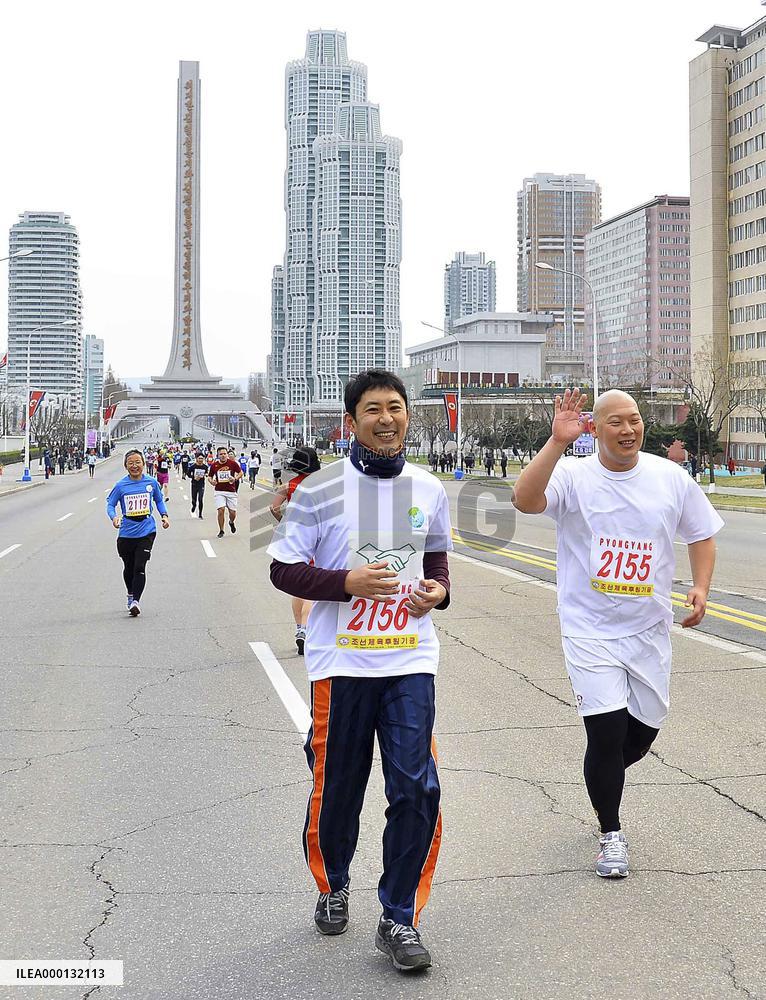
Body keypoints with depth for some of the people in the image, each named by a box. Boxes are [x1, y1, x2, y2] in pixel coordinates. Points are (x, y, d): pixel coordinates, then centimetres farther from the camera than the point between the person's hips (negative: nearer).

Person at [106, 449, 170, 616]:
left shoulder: (151, 482, -1)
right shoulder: (120, 485, -4)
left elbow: (159, 500, 15)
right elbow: (110, 504, 2)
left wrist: (164, 515, 1)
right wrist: (114, 517, -17)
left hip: (146, 532, -1)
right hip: (126, 533, 1)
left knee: (139, 567, -13)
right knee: (129, 568, 16)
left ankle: (135, 601, -12)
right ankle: (130, 595, 40)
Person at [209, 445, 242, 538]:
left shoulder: (233, 463, -4)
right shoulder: (214, 465, 0)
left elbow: (240, 473, 4)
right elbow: (209, 476, 13)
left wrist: (235, 478, -15)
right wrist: (212, 481, -10)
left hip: (231, 491, 0)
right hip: (219, 491, 0)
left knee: (232, 512, 2)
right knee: (221, 510, -14)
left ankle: (231, 522, 40)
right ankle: (221, 531, 4)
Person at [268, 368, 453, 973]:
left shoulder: (430, 491, 7)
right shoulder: (319, 490, -5)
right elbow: (284, 569, -4)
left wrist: (438, 589, 0)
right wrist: (347, 581, -18)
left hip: (410, 661, 2)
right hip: (341, 662, -2)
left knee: (417, 790, -6)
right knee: (337, 787, 10)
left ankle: (399, 918, 11)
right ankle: (333, 888, 38)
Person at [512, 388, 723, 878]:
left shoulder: (671, 478, 1)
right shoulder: (574, 475, -10)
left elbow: (702, 534, 11)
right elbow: (525, 500, -29)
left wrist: (701, 587, -5)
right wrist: (558, 441, -34)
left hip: (649, 629, 4)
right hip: (591, 630, -4)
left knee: (645, 728, 13)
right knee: (608, 731, -9)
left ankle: (604, 781, 47)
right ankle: (611, 833, 13)